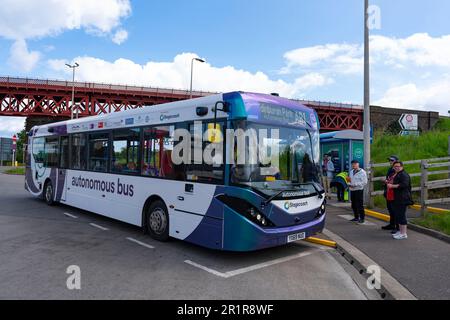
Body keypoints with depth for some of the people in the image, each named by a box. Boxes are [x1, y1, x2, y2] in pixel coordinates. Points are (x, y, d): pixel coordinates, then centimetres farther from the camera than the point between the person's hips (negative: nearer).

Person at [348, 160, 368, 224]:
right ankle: (356, 217, 25)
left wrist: (355, 184, -20)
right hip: (352, 190, 8)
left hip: (359, 190, -8)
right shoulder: (351, 171, 15)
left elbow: (364, 182, -15)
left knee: (360, 205, -6)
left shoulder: (362, 172, -9)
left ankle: (362, 218, 3)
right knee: (354, 205, 13)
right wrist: (349, 184, 0)